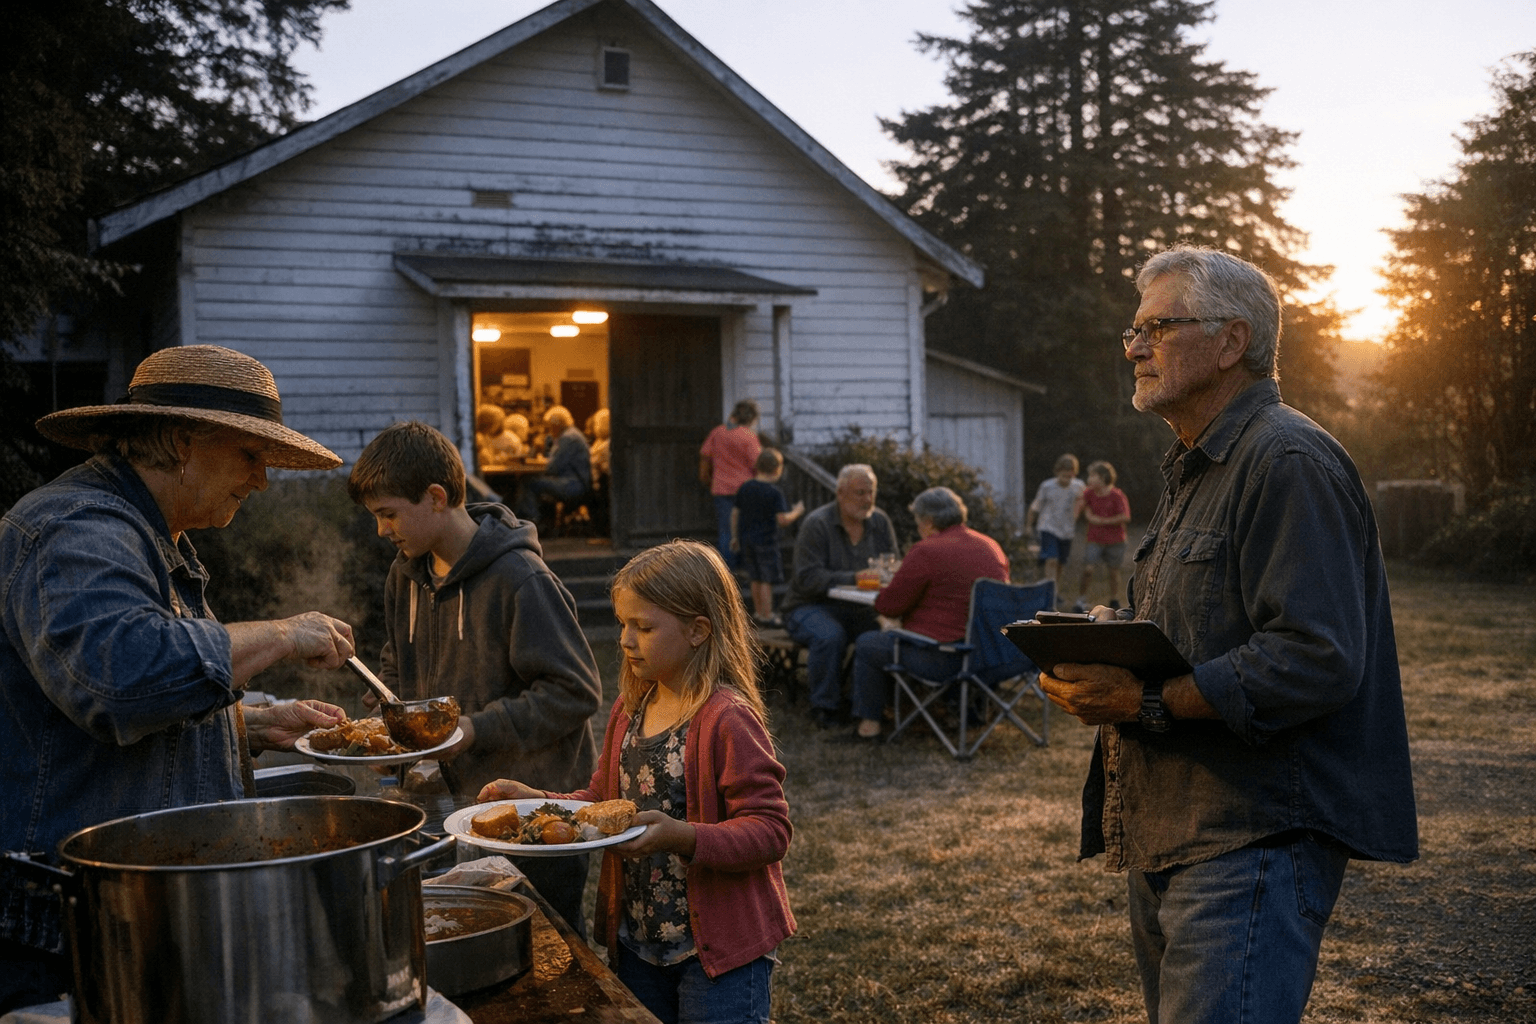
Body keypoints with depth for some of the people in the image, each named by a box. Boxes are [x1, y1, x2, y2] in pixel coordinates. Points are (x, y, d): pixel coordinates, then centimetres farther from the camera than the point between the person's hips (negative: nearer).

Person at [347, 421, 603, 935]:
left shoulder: (519, 579, -20)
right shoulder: (406, 574, 5)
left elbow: (575, 691, -20)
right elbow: (400, 672, 19)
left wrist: (477, 729, -23)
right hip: (466, 793, 7)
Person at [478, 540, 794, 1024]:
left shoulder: (728, 719, -19)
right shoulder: (629, 709, 5)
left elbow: (769, 830, -22)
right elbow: (604, 801, 15)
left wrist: (680, 836, -34)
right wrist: (537, 801, -1)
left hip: (719, 950, -7)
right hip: (637, 942, 8)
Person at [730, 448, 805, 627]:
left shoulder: (744, 488, 5)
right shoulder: (775, 492, -13)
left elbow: (735, 514, 9)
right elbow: (783, 519, -19)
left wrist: (734, 537, 18)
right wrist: (797, 511, 0)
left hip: (745, 539, 6)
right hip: (765, 540, -6)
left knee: (756, 579, 17)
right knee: (767, 580, 0)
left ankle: (758, 612, 27)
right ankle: (766, 616, 2)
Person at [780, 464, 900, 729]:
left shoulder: (880, 522, 7)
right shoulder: (816, 524, -11)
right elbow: (808, 579, -20)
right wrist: (854, 578, -30)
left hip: (858, 608, 5)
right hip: (811, 606, -5)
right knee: (830, 635, -37)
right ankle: (824, 707, -18)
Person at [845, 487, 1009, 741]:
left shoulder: (926, 552, -14)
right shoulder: (992, 546, 9)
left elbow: (888, 606, -9)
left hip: (944, 660, -9)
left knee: (866, 644, 14)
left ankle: (869, 723, 21)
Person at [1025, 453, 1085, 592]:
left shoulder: (1078, 486, -3)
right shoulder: (1047, 486, -9)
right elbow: (1035, 506, 3)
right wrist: (1029, 525, 10)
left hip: (1067, 531, 3)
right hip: (1048, 529, -3)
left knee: (1060, 564, 9)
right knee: (1051, 560, -19)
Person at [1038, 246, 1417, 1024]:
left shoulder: (1289, 463, -14)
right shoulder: (1195, 469, 20)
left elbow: (1318, 660, -23)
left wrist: (1146, 704, -24)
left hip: (1253, 839, -10)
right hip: (1167, 837, 10)